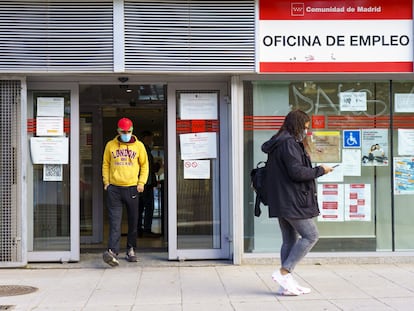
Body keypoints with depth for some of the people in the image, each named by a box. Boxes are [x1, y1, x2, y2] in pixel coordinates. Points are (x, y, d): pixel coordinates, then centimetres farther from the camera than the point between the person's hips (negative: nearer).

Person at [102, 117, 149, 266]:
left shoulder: (139, 146, 5)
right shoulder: (110, 145, 6)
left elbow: (144, 165, 11)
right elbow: (106, 165, 13)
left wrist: (141, 182, 1)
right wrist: (106, 182, 4)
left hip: (132, 188, 1)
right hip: (114, 189, -1)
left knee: (133, 222, 9)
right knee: (115, 222, -10)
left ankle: (131, 249, 22)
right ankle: (113, 252, -19)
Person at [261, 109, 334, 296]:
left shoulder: (276, 144, 18)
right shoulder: (289, 143, -14)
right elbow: (297, 172, -20)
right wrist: (320, 170, -7)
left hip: (281, 202, 10)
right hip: (292, 201, -10)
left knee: (290, 240, 11)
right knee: (310, 235, -5)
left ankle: (286, 283, 12)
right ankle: (283, 272, -7)